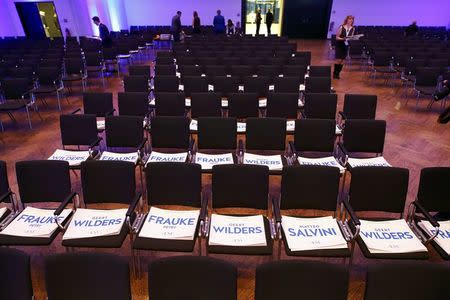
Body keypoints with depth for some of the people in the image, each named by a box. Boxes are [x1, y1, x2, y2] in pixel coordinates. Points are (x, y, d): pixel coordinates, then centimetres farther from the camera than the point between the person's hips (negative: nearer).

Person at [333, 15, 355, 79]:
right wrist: (342, 39, -27)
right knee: (339, 60, -8)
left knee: (342, 60, 4)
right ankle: (334, 73, 7)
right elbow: (337, 37, -11)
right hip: (339, 45, -4)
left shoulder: (353, 29, -1)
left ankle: (338, 73, 15)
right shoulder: (341, 27, -13)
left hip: (346, 46, 4)